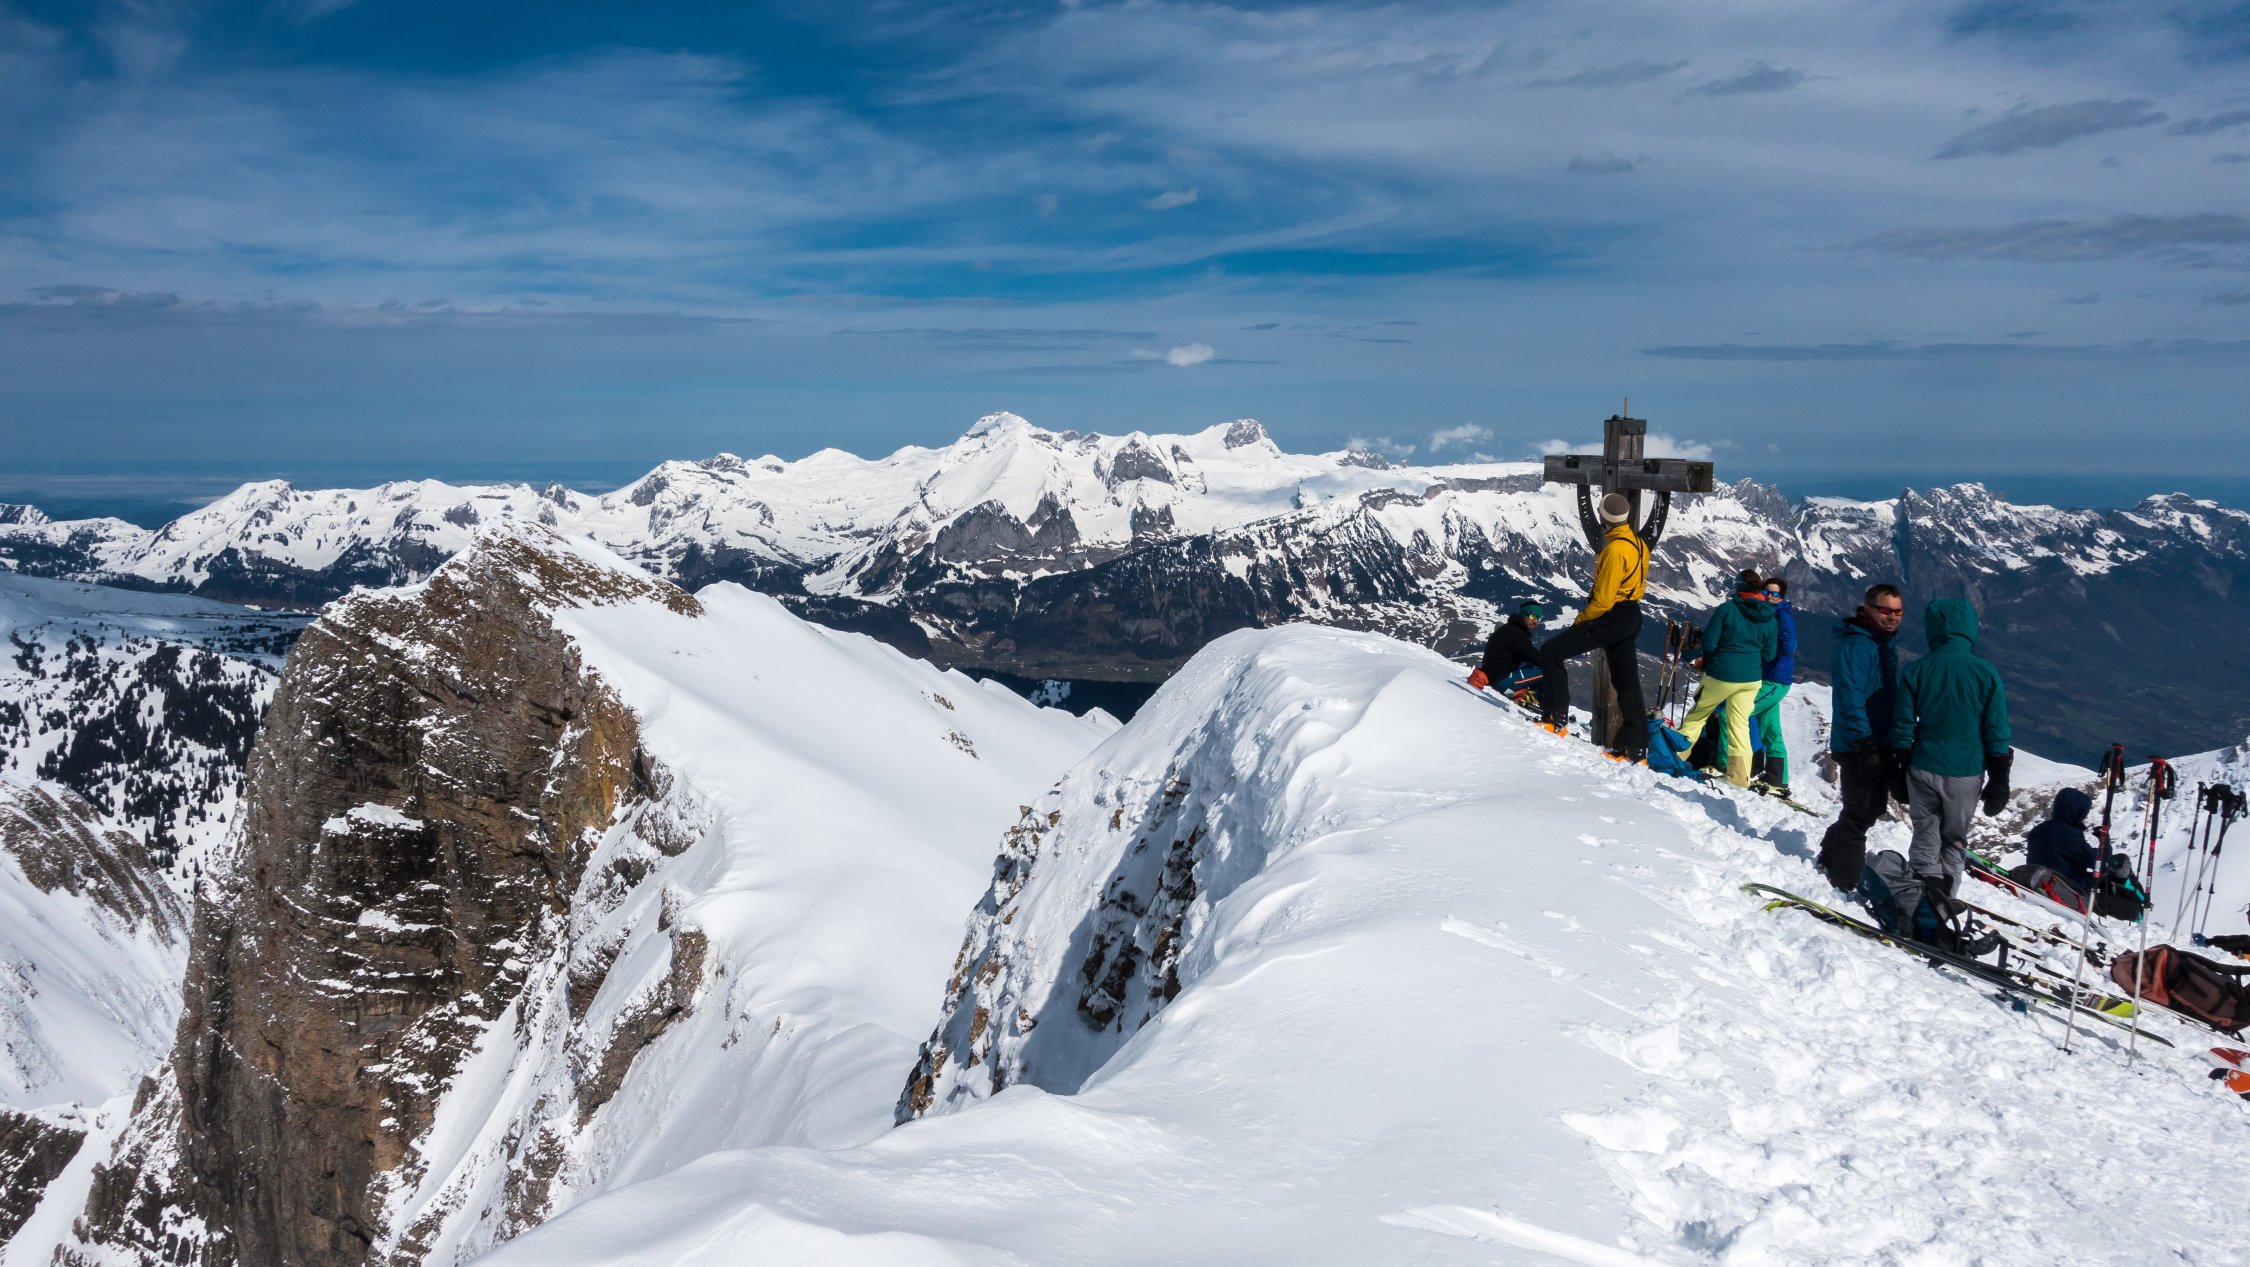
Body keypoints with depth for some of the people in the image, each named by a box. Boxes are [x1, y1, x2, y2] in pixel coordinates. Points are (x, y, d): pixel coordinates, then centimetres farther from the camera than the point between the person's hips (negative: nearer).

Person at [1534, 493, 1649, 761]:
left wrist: (1580, 620, -6)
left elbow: (1603, 600, -22)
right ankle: (1635, 747, 18)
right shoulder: (1638, 543, 8)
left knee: (1551, 651, -6)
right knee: (1626, 680, 14)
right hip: (1631, 617, 10)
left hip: (1611, 617, -10)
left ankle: (1557, 717, -7)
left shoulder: (1615, 549, -22)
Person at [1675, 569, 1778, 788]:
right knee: (1739, 723, 12)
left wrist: (1704, 660, 9)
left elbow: (1709, 642, -12)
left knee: (1697, 714, 12)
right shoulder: (1768, 617, 2)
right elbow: (1769, 653, 8)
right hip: (1752, 678, 4)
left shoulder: (1727, 609, -12)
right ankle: (1740, 775, 10)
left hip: (1722, 673, -4)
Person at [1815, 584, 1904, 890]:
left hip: (1879, 743, 10)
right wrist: (1865, 744, -27)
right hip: (1858, 746, -10)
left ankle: (1832, 854, 33)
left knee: (1873, 806, 18)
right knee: (1861, 812, -4)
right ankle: (1845, 880, 7)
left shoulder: (1886, 645, 14)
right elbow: (1850, 698, -25)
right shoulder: (1855, 646, -18)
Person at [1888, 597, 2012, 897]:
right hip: (1967, 772, 0)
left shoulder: (1915, 671, -5)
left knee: (1925, 835, 13)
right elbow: (1997, 731, -3)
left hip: (1923, 770, 0)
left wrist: (1897, 771, 8)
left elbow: (1902, 727, -1)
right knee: (1955, 838, 15)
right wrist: (1999, 779, 5)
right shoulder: (1985, 672, -6)